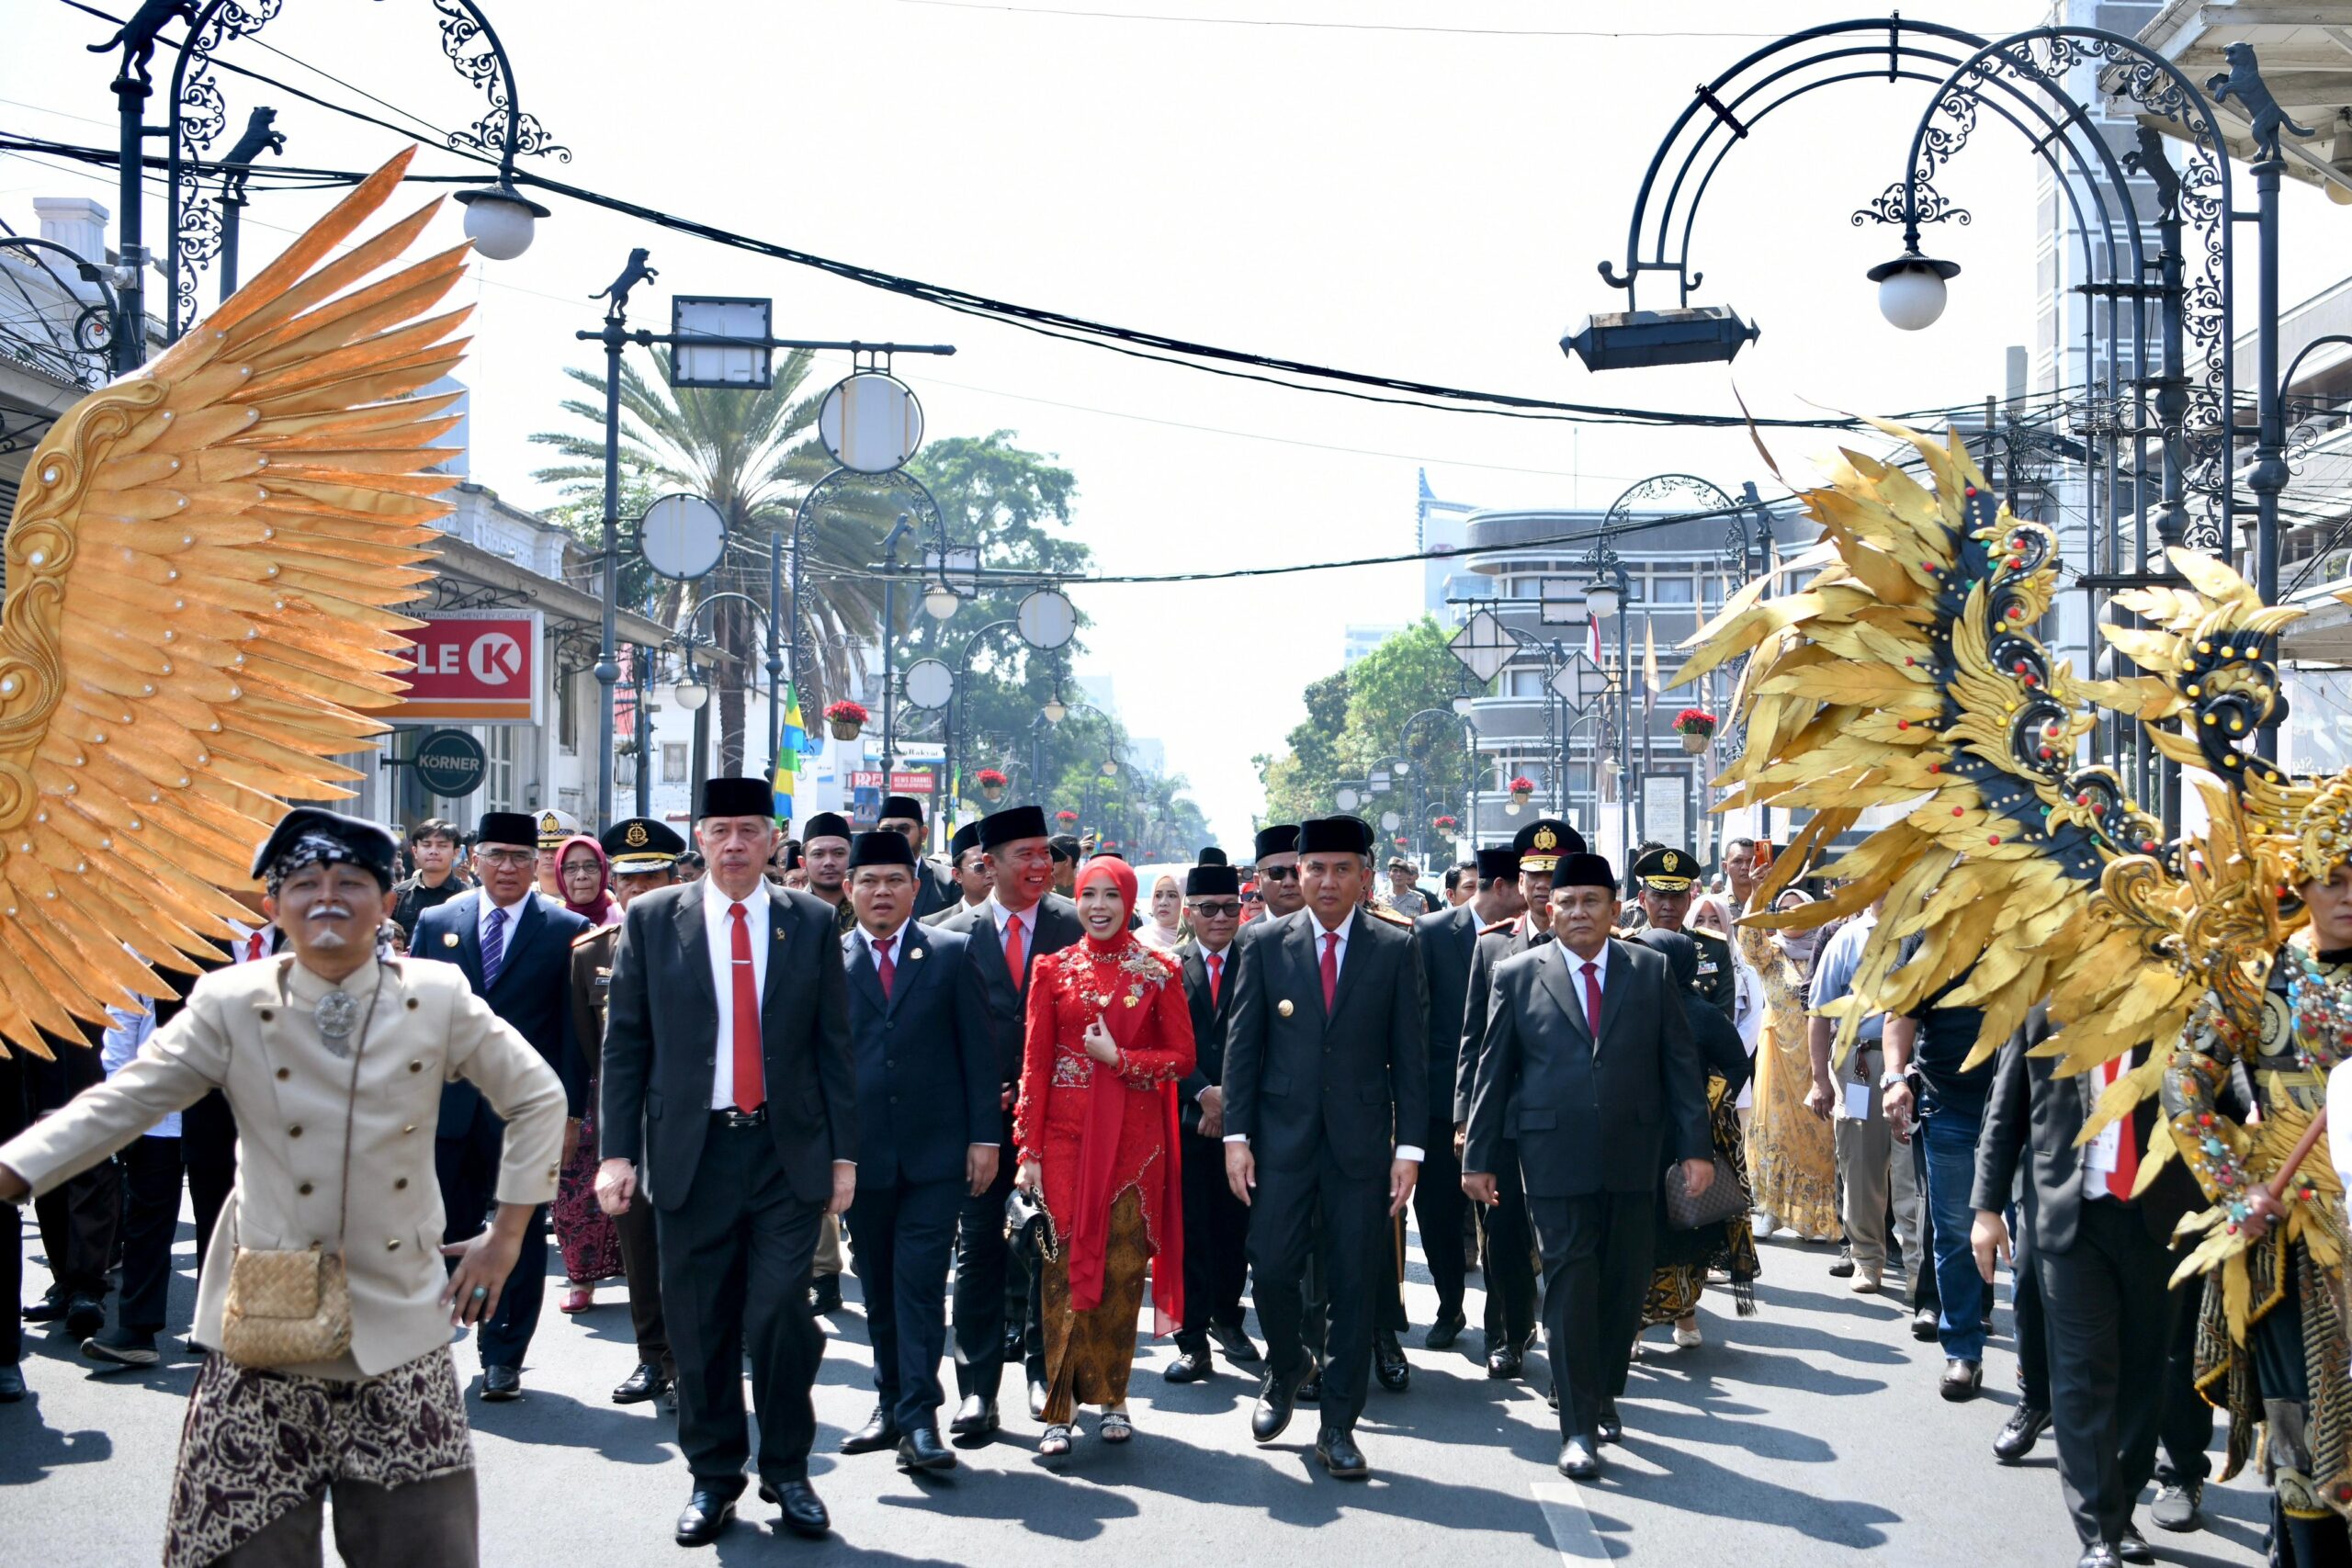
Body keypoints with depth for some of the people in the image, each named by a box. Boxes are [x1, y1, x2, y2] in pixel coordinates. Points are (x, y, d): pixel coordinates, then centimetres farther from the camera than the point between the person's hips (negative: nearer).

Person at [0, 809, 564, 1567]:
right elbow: (120, 1105, -5)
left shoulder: (437, 999, -1)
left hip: (400, 1330, 1)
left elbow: (538, 1098, 8)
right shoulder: (230, 1004, -3)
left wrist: (507, 1235, 6)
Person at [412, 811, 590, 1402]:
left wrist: (570, 1110, -6)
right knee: (442, 1232, 5)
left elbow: (575, 1028, 0)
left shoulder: (567, 930, 1)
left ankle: (503, 1358, 13)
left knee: (520, 1236, 4)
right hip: (447, 1108, 2)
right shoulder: (436, 922, 8)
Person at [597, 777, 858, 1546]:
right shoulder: (652, 920, 5)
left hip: (788, 1151, 0)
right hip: (692, 1152, 1)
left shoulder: (811, 923, 6)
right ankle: (712, 1477, 20)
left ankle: (787, 1471, 12)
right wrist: (617, 1151, -2)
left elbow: (833, 1044, 7)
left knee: (780, 1314, -6)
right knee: (700, 1325, 5)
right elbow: (624, 1043, 5)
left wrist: (843, 1153, 3)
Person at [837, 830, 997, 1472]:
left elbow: (978, 1051, 3)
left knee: (921, 1283, -8)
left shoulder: (950, 954, 4)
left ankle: (919, 1420, -7)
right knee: (878, 1290, 11)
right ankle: (891, 1406, 23)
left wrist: (985, 1136, -3)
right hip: (862, 1153, 2)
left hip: (934, 1153, -2)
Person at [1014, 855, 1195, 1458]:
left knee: (1123, 1266, 2)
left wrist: (1117, 1057, -11)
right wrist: (1028, 1150, -2)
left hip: (1134, 1136, 0)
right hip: (1067, 1135, 0)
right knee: (1064, 1265, -4)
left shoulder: (1158, 972, 4)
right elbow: (1035, 1063, 3)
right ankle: (1060, 1407, -1)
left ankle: (1112, 1397, 15)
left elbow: (1182, 1058, 3)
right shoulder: (1054, 969, 5)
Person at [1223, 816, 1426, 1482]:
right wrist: (1236, 1134, -3)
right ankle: (1287, 1367, 28)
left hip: (1361, 1141, 0)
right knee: (1271, 1268, -3)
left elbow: (1409, 1054, 2)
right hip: (1282, 1138, 0)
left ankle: (1338, 1425, 13)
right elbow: (1242, 1044, 4)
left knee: (1354, 1284, 2)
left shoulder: (1396, 948, 3)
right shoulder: (1266, 945, 4)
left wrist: (1409, 1146, -3)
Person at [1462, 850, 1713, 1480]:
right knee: (1570, 1282, -5)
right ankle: (1579, 1426, -2)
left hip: (1635, 1156, 2)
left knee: (1625, 1282, 8)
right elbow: (1493, 1070, 6)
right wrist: (1479, 1156, 4)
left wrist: (1696, 1146, 0)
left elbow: (1681, 1063, 6)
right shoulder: (1518, 975, 4)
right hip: (1555, 1155, -2)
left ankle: (1604, 1394, 27)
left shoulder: (1650, 971, 7)